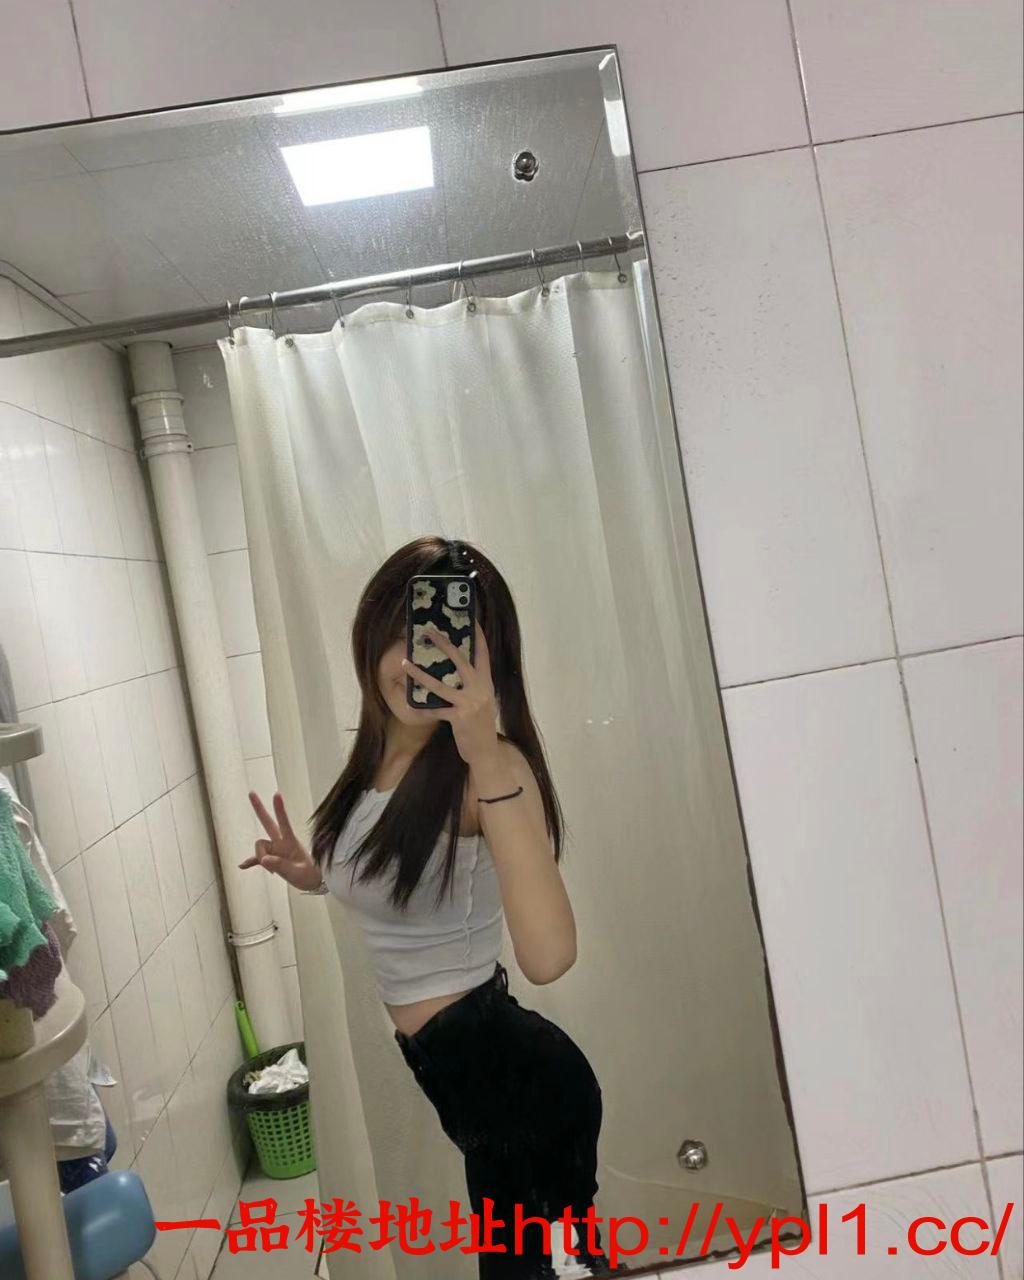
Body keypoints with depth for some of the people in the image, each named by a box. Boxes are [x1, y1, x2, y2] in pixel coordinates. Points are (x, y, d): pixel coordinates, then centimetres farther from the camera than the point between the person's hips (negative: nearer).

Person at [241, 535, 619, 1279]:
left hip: (511, 1072, -8)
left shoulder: (488, 767, -24)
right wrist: (315, 876, 0)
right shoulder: (379, 756, 1)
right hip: (449, 1069, 8)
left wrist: (486, 754, -42)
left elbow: (548, 956, -39)